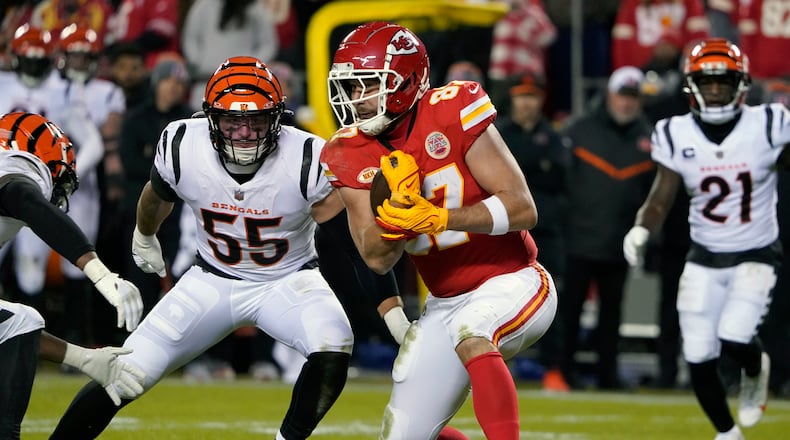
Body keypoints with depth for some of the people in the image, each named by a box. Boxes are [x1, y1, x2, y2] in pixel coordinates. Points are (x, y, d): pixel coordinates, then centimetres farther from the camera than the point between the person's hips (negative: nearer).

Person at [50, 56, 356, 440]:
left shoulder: (308, 160, -25)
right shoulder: (181, 147, -18)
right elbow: (158, 196, 8)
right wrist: (144, 238, 27)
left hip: (288, 280, -1)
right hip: (212, 279, 1)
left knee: (332, 349, -31)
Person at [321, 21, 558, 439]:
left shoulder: (451, 113, -18)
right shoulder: (351, 155, -2)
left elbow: (523, 208, -21)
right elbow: (378, 259, -7)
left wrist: (437, 218, -30)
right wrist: (397, 202, -26)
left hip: (511, 284, -6)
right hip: (445, 303, 6)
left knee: (468, 330, -38)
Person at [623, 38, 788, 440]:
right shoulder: (676, 135, -5)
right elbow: (659, 202, -1)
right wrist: (641, 230, -19)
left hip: (756, 256, -2)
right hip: (703, 260, 2)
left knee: (734, 338, -23)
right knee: (699, 358, -2)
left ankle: (755, 369, 15)